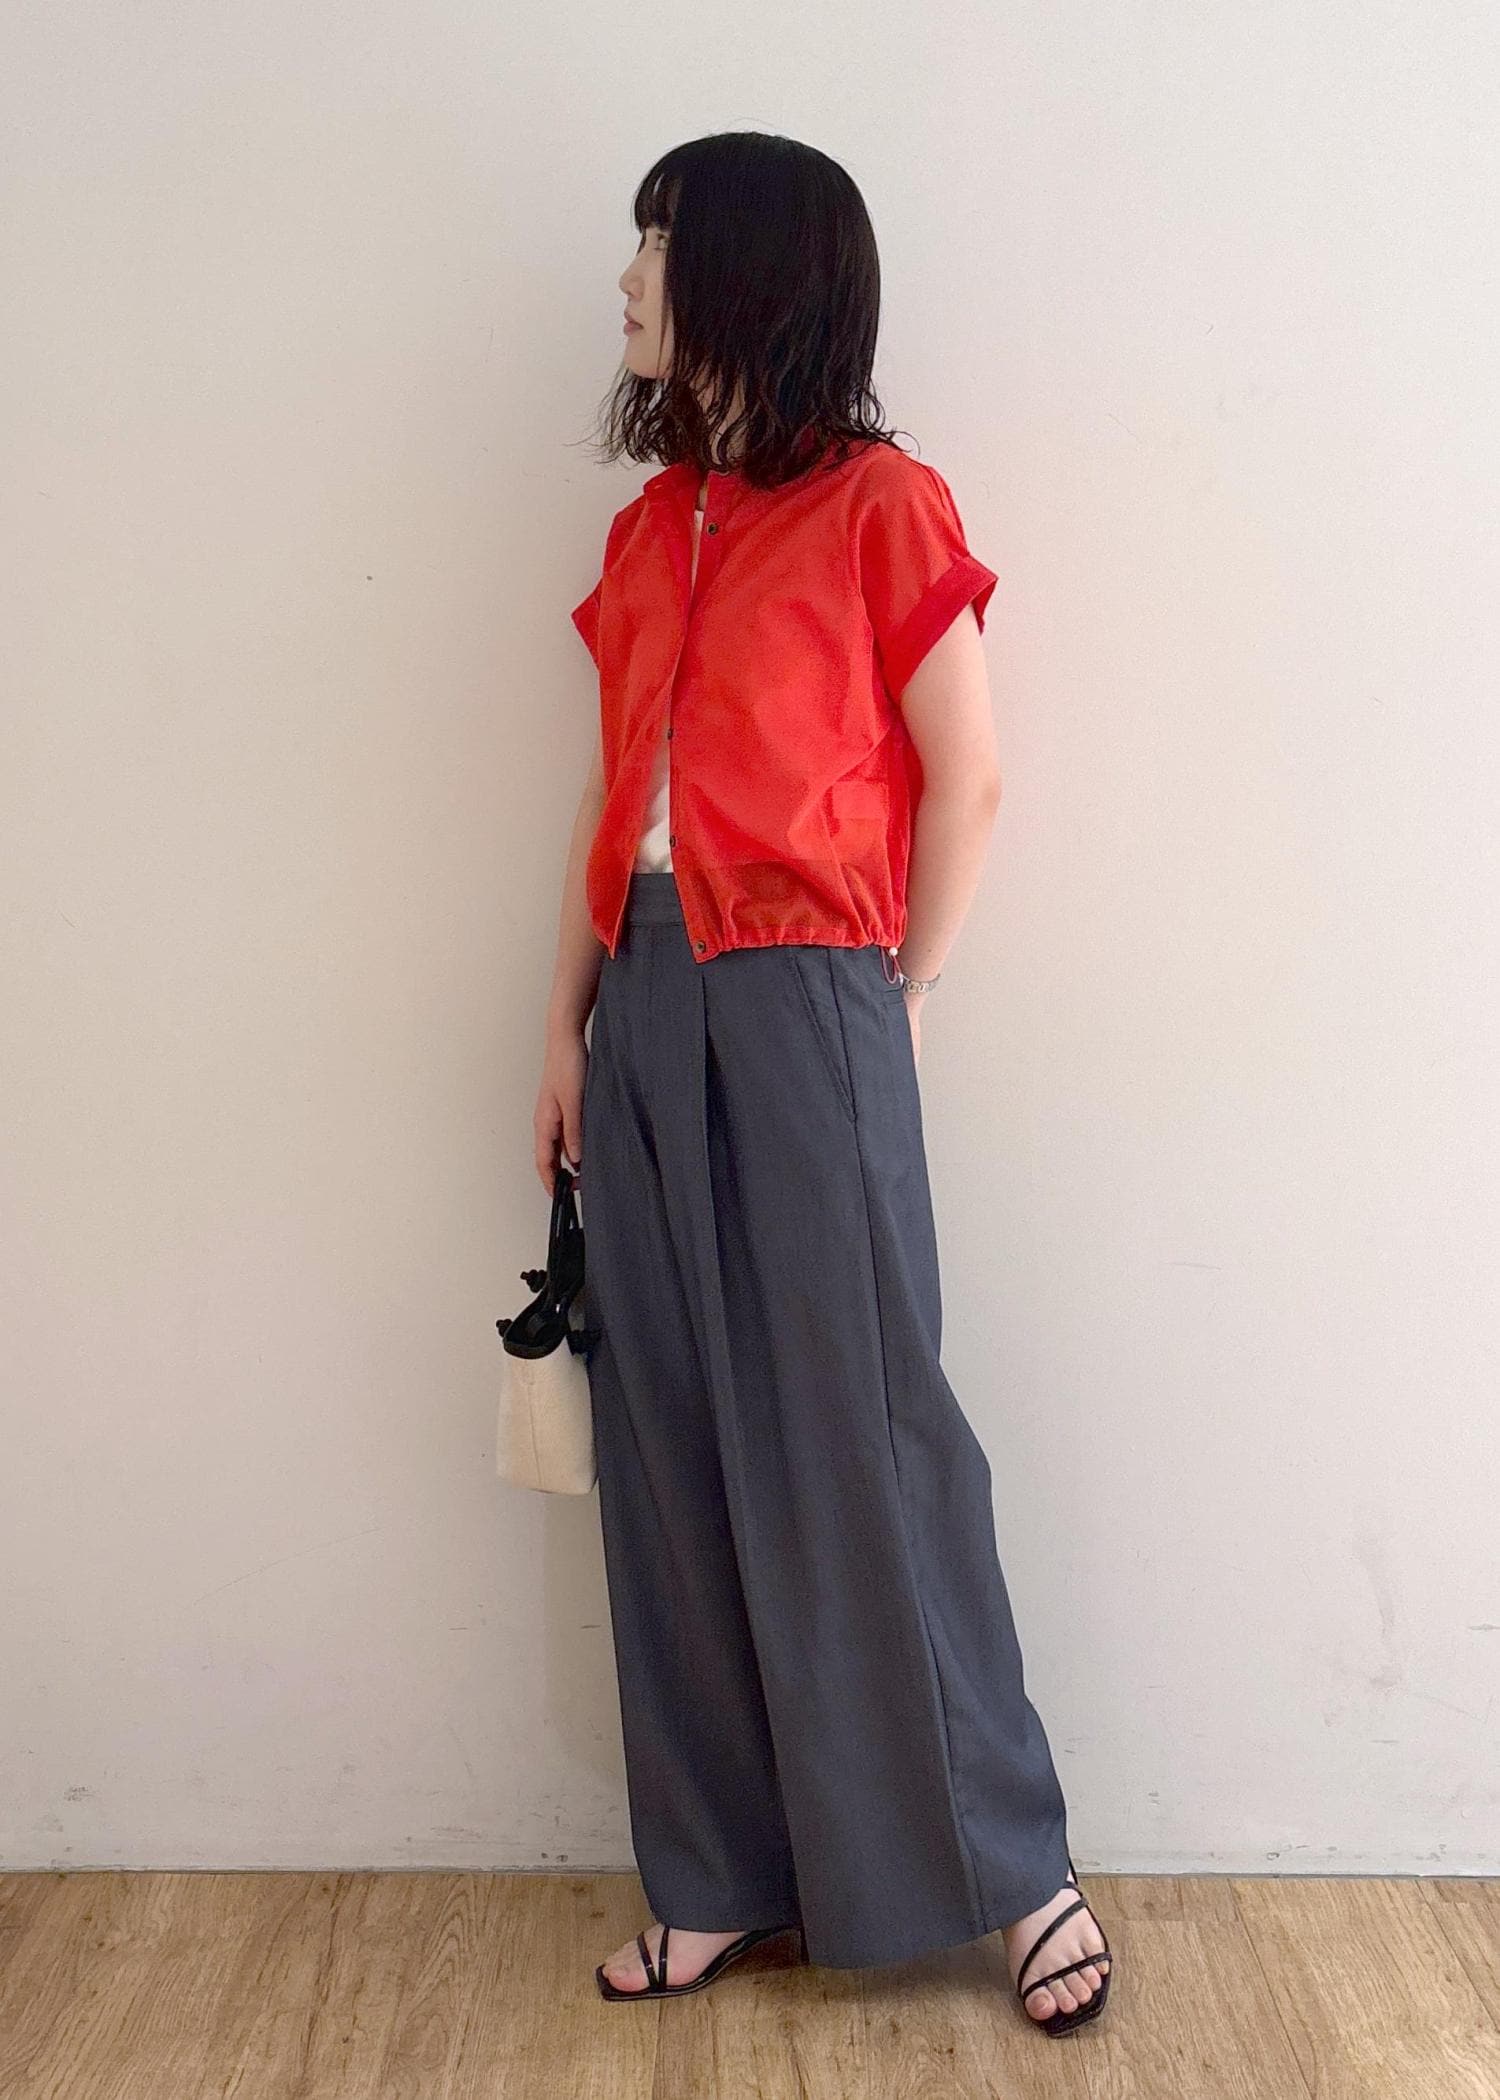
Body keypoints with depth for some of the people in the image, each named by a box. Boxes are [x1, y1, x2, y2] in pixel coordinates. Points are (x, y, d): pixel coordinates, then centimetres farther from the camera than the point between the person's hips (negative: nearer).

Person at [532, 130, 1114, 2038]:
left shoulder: (881, 504, -3)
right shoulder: (650, 528, 15)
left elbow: (965, 779, -4)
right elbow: (615, 794, 14)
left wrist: (892, 1004, -3)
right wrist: (569, 1022, 10)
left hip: (805, 1004, -6)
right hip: (649, 1007, 6)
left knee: (860, 1438, -1)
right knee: (674, 1447, 8)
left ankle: (1009, 1865, 17)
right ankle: (722, 1875, 22)